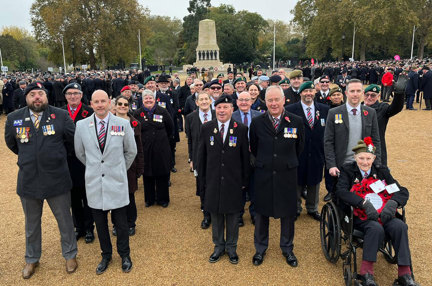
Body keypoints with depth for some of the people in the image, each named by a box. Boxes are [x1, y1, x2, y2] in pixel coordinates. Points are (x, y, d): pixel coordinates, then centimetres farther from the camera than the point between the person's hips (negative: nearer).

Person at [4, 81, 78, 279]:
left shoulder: (61, 116, -8)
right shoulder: (14, 118, -2)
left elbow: (71, 140, 4)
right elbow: (11, 143, 14)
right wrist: (29, 157, 14)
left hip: (57, 179, -2)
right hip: (28, 180, 2)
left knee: (65, 220, 13)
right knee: (31, 224, 19)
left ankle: (70, 255, 33)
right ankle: (32, 259, 39)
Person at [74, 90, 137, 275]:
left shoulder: (123, 124, -5)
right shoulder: (81, 125, -1)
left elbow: (131, 151, 8)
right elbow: (80, 153, 13)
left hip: (117, 183, -1)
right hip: (94, 183, 2)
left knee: (121, 223, 8)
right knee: (100, 224, 14)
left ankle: (124, 255, 31)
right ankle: (106, 255, 35)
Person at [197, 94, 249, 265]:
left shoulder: (241, 129, -4)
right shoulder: (206, 128, 0)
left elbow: (245, 157, -1)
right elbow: (201, 156, 4)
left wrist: (244, 181, -1)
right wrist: (202, 180, 2)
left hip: (233, 181, -1)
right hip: (213, 181, 1)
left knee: (232, 215, 11)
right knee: (216, 215, 13)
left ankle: (231, 247, 31)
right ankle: (219, 246, 32)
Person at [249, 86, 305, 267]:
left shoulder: (296, 122, -5)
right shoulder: (257, 123, -4)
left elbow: (299, 147, 9)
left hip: (287, 175, 0)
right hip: (263, 175, 0)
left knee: (288, 213, 12)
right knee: (261, 212, 11)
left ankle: (287, 249, 34)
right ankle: (260, 248, 31)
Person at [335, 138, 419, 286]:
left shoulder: (382, 171, 15)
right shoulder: (348, 171, 5)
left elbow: (402, 191, 8)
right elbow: (341, 191, -13)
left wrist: (392, 203, -16)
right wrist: (365, 204, -24)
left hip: (384, 215, 4)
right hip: (361, 217, -3)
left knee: (400, 226, -26)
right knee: (376, 228, -33)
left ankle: (405, 274, -18)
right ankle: (366, 272, -23)